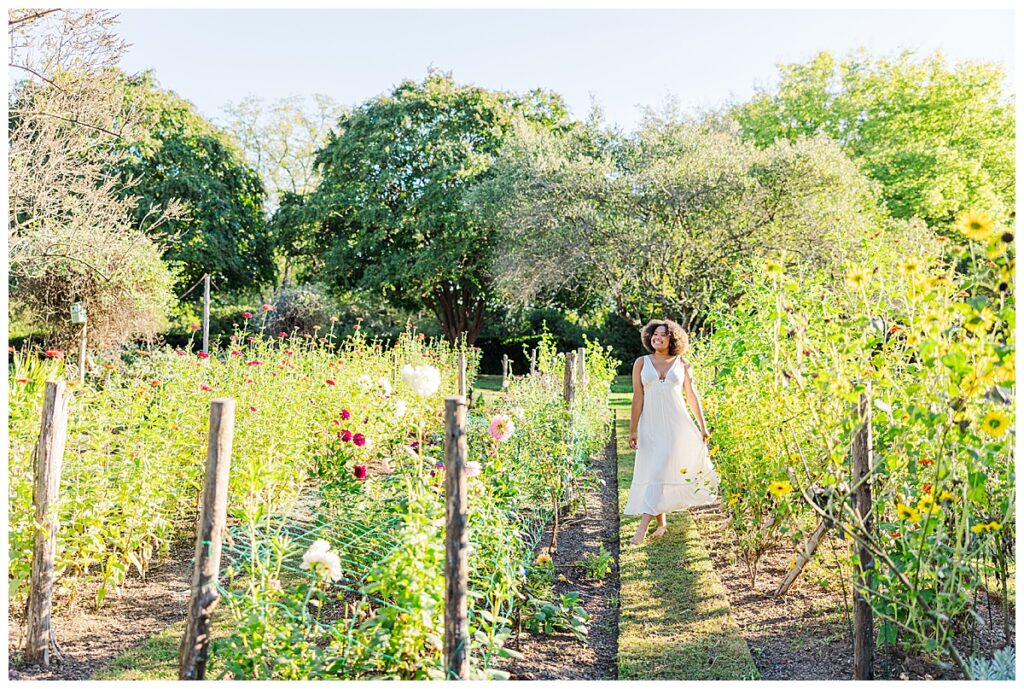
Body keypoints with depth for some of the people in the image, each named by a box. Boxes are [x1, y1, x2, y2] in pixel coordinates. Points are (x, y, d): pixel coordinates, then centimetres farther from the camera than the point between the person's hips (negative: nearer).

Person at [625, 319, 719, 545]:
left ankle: (643, 526, -11)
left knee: (659, 473, -10)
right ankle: (661, 522, 20)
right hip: (650, 425, 2)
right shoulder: (641, 363, 4)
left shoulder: (682, 364, 4)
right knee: (650, 473, 5)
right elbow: (638, 398, 2)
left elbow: (692, 396, 10)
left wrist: (703, 426, 9)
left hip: (676, 425, -1)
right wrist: (633, 430, -2)